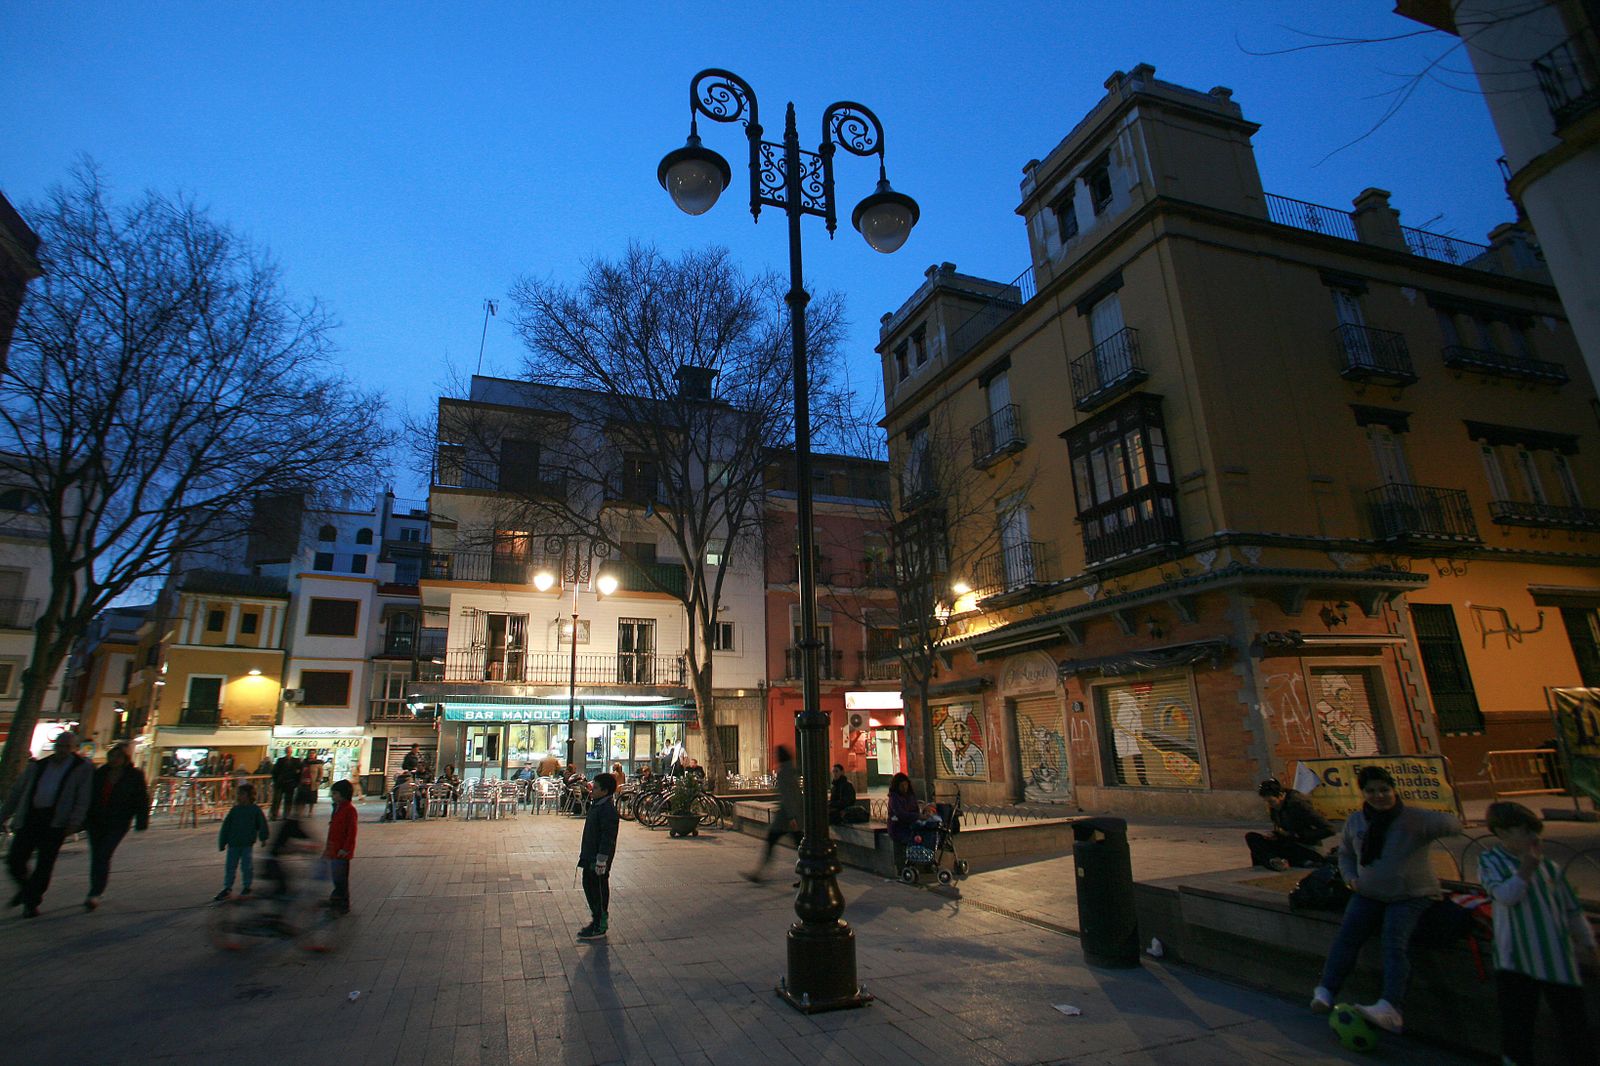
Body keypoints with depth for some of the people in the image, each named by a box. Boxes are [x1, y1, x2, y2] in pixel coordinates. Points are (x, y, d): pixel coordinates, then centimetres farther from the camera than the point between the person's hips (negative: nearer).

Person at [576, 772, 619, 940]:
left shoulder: (608, 809, -23)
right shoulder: (595, 805, 9)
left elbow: (608, 837, -24)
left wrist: (601, 860, -23)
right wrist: (585, 854, 23)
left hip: (599, 858, -10)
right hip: (590, 856, 10)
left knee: (599, 890, 0)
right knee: (588, 886, 19)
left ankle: (600, 927, 12)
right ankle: (597, 918, 33)